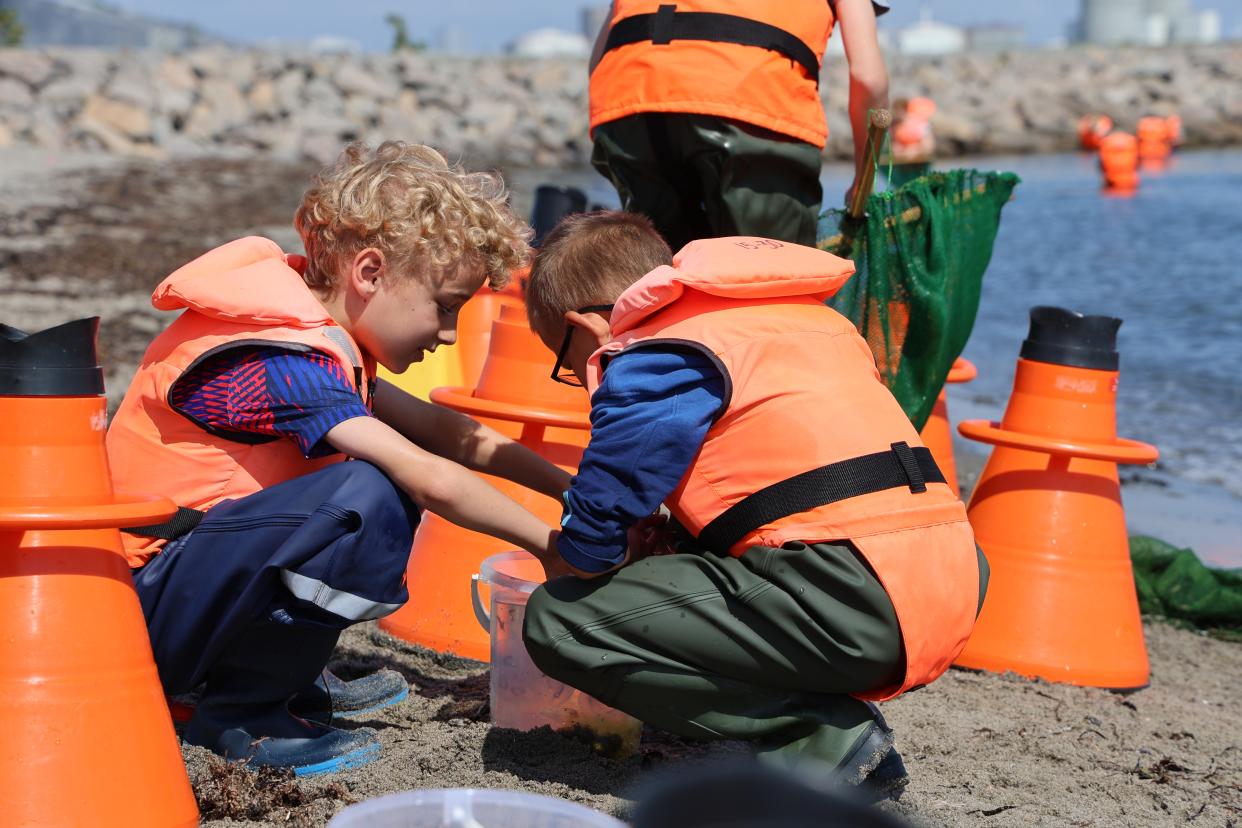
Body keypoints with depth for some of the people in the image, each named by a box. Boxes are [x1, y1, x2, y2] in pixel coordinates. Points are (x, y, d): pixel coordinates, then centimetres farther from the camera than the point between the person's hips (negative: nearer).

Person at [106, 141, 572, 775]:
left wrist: (572, 489, 8)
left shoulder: (310, 328, 8)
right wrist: (552, 545, -14)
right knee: (368, 497, -31)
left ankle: (286, 679, 11)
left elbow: (439, 430, 14)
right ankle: (241, 712, -13)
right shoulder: (280, 359, -23)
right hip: (140, 604, -10)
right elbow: (430, 480, -26)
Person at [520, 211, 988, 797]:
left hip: (845, 602, -9)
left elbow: (590, 546, -3)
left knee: (558, 620, -4)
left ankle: (820, 736, -6)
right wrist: (668, 548, 31)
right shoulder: (809, 318, 25)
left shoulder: (656, 359, 0)